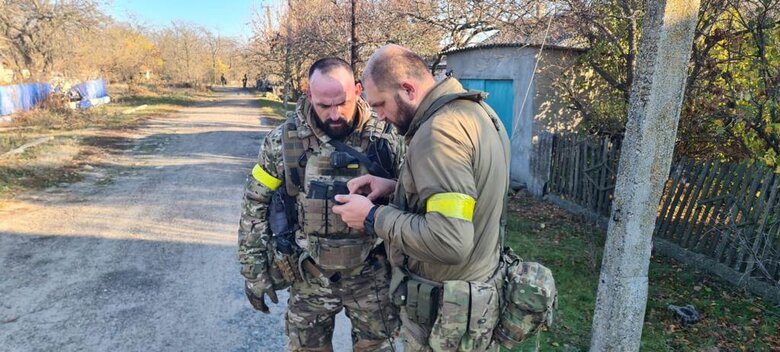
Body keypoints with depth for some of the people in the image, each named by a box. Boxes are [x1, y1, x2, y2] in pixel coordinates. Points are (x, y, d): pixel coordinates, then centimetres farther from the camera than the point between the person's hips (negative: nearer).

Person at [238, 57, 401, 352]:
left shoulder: (384, 137, -10)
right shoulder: (284, 140, -9)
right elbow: (255, 205, -1)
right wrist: (254, 271, -1)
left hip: (372, 275, 0)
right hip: (309, 277, 1)